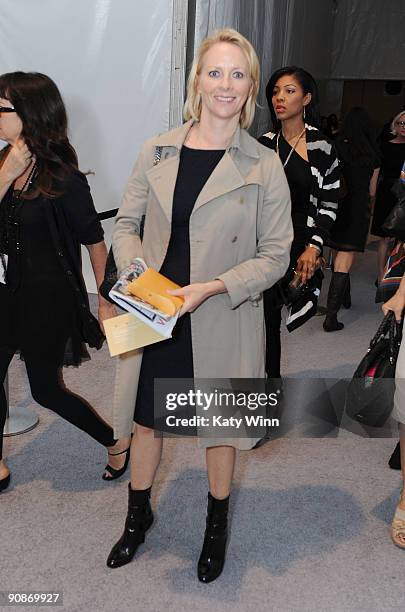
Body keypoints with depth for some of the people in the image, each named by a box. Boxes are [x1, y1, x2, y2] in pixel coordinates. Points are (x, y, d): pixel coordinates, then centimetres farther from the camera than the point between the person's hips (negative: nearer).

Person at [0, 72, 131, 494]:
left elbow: (94, 240, -11)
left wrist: (105, 301, -8)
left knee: (45, 387, 7)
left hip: (47, 299, -6)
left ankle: (117, 442, 29)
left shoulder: (62, 179, -17)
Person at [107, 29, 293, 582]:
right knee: (146, 419, 17)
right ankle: (138, 515, 44)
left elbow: (275, 255, -6)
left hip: (222, 320, -2)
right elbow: (126, 223, 7)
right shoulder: (156, 152, 1)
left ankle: (217, 526, 42)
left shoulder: (265, 167, -7)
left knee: (220, 425, 15)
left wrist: (212, 288, -19)